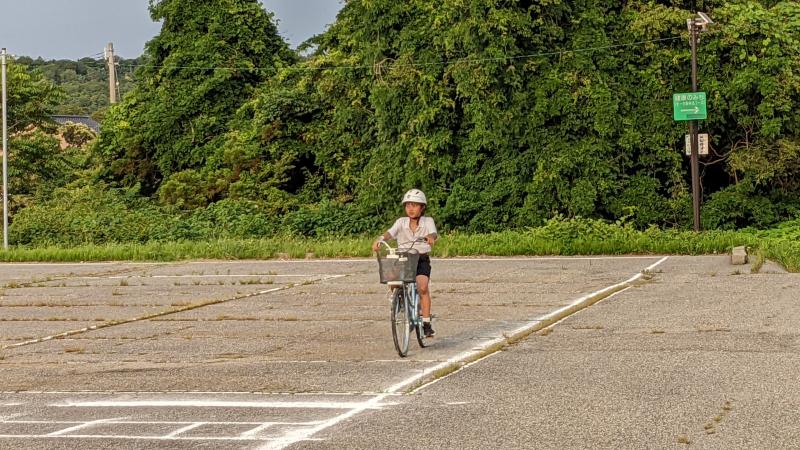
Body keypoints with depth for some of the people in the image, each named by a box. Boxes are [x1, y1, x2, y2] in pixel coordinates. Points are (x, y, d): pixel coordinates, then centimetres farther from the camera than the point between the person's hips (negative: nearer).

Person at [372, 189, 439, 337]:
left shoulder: (427, 221, -1)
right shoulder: (401, 222, 2)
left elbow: (434, 233, -20)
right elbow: (390, 232, -15)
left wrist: (431, 237, -46)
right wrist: (380, 239, -37)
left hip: (421, 259, -2)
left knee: (423, 287, -23)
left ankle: (426, 323, -15)